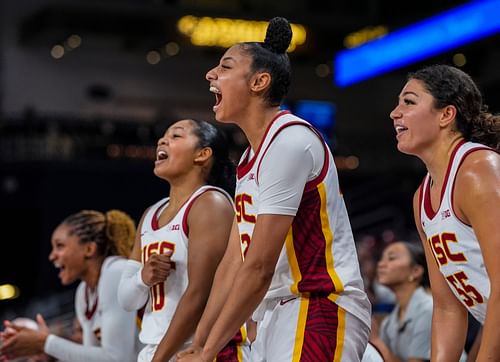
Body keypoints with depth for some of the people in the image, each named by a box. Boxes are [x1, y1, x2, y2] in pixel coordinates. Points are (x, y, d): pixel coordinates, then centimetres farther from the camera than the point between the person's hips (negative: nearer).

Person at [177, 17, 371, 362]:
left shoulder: (289, 140, -15)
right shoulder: (252, 157, 15)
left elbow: (259, 268, -19)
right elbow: (234, 262, 15)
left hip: (320, 310, -10)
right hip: (280, 314, 10)